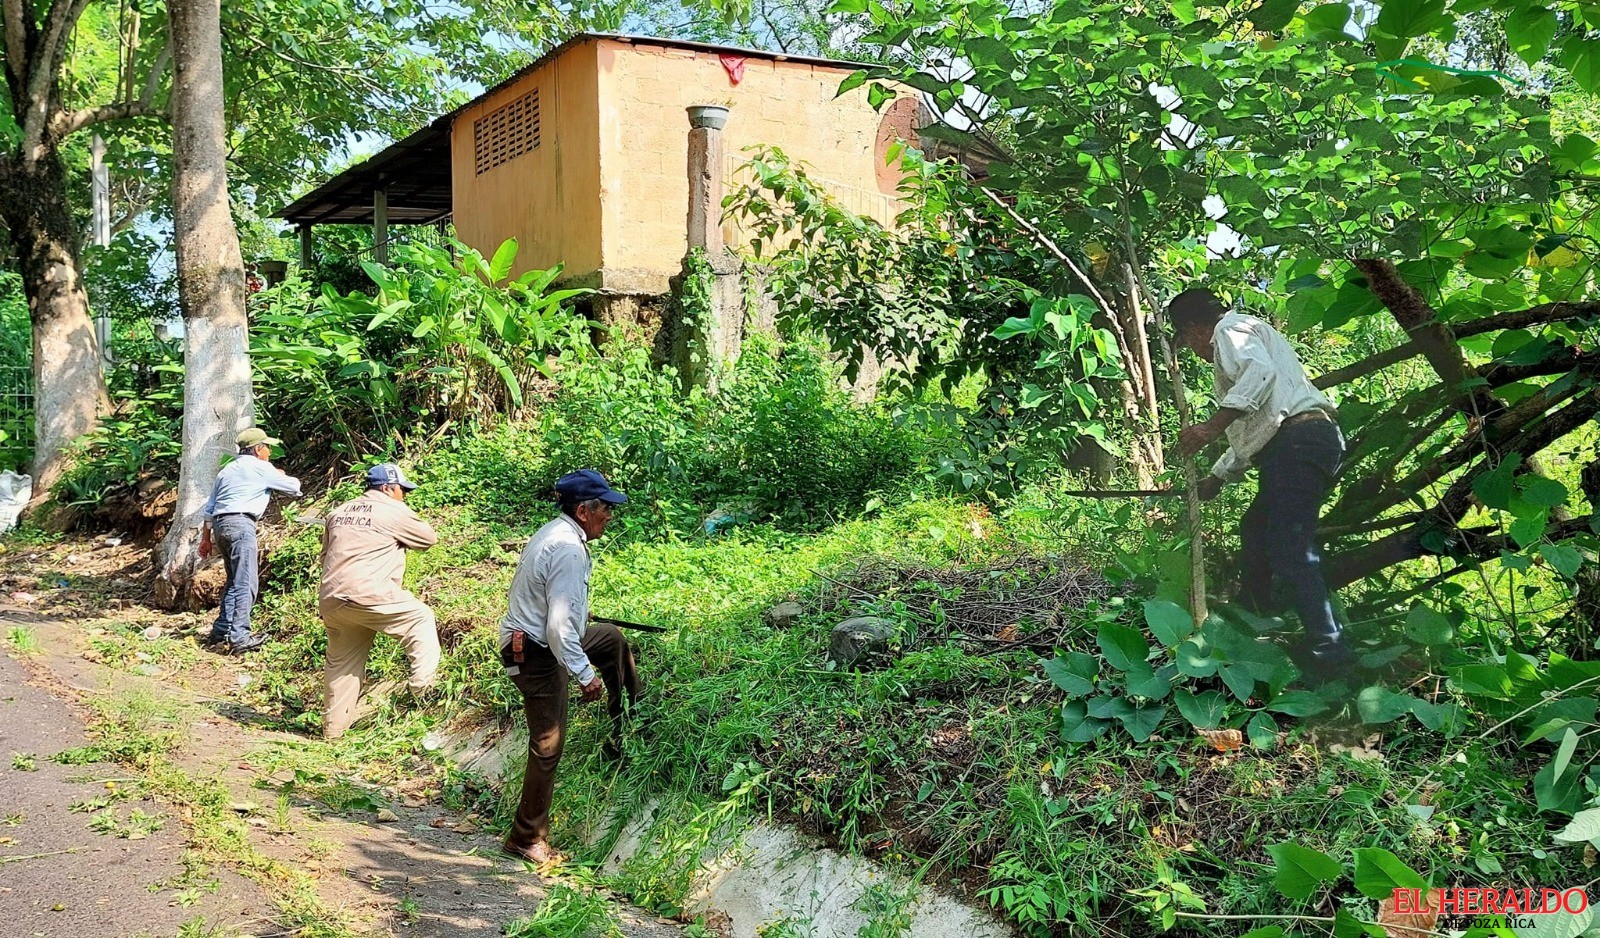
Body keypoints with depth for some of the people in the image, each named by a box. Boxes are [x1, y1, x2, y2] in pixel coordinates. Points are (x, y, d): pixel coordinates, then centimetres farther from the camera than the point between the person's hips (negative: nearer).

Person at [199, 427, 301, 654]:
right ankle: (239, 637, -18)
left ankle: (220, 631, 16)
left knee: (235, 581, 17)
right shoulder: (262, 468, 1)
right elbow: (294, 487, 7)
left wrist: (206, 537, 26)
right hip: (240, 524, -9)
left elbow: (210, 507, 23)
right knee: (245, 583, -11)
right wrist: (281, 476, 28)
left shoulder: (228, 470, 24)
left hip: (220, 525, 9)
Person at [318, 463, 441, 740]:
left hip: (331, 600, 7)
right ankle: (422, 681, -4)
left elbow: (326, 555, 28)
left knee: (341, 663, 17)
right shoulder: (395, 512, -1)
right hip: (368, 597, -7)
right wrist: (403, 537, 27)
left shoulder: (338, 513, 20)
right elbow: (429, 538, 10)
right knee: (421, 618, 9)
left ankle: (333, 727, 24)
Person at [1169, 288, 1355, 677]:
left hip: (1297, 440, -11)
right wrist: (1217, 477, 43)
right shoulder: (1247, 339, 34)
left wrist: (1212, 426, -26)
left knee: (1288, 550, -15)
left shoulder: (1230, 328, 2)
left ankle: (1328, 651, -20)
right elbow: (1251, 429, 39)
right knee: (1255, 529, 22)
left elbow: (1260, 372, -22)